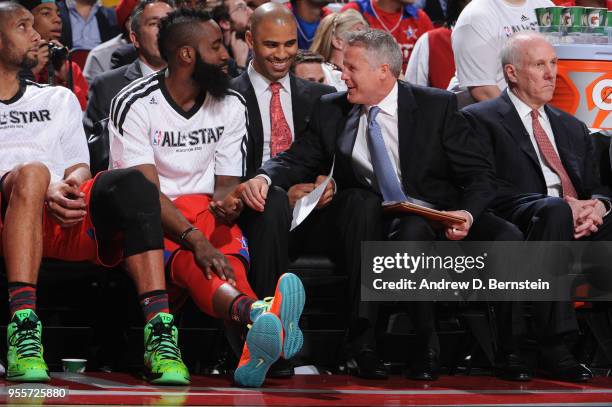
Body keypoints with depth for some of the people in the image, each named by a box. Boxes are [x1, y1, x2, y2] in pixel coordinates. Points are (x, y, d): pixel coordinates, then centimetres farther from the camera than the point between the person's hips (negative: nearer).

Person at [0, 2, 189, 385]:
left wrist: (72, 186, -4)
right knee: (32, 173, -37)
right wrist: (44, 192, -13)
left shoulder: (59, 99, 33)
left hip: (71, 223, 3)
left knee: (132, 183, -28)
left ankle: (160, 334, -40)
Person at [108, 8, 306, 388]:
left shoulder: (231, 105, 9)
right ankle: (256, 312, -70)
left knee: (228, 249, -33)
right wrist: (194, 237, -29)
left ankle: (254, 348, -64)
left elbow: (227, 184, 11)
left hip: (205, 214, 4)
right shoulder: (134, 104, -6)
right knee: (187, 259, -37)